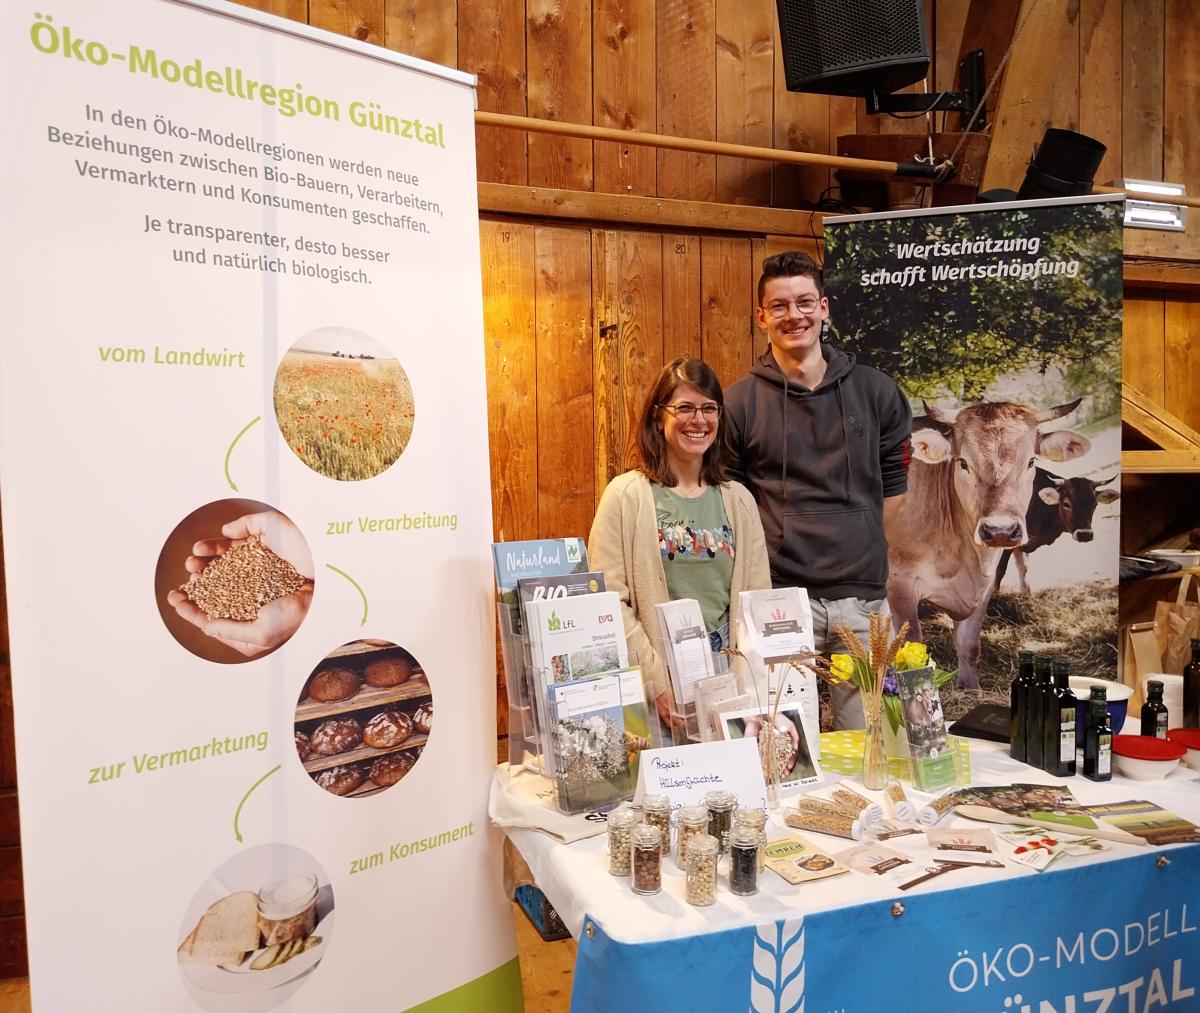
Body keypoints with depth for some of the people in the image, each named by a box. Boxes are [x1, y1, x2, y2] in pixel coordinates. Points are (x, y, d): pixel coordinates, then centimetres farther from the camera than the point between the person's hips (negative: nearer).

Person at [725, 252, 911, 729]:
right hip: (778, 600, -2)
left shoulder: (874, 391, 7)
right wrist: (771, 554, -1)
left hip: (863, 597, 2)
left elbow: (894, 483, 15)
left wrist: (859, 547, 10)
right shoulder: (740, 402, 1)